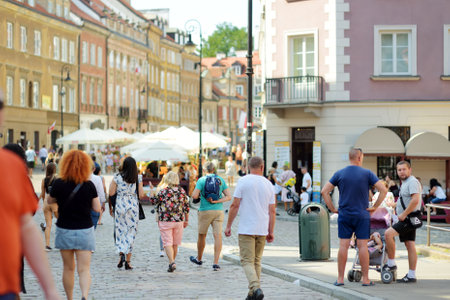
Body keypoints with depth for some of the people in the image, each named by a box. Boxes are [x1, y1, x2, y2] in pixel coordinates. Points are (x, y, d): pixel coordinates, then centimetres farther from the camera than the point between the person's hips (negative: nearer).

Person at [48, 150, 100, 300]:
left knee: (68, 268, 15)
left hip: (64, 231, 1)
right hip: (85, 231, -1)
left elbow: (49, 201, 7)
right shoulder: (89, 186, -7)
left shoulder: (58, 184, -8)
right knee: (84, 269, -3)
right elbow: (97, 208, -1)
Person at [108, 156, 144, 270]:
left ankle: (121, 254, -13)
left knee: (120, 231, 11)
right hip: (133, 206, 0)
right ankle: (128, 261, 5)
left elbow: (111, 193, -3)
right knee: (131, 232, 6)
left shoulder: (117, 177, -5)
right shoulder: (138, 178, -4)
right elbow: (141, 195, -3)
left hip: (120, 205, 0)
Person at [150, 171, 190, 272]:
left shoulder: (163, 192, -10)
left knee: (167, 243, -4)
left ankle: (172, 262, -20)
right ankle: (172, 263, 25)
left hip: (165, 221, -4)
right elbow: (186, 207, 7)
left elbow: (153, 200, 4)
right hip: (179, 221, 4)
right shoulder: (182, 191, 2)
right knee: (175, 244, 15)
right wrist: (186, 220, 18)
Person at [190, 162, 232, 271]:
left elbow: (194, 196, -12)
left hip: (205, 211, -2)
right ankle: (216, 263, -12)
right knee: (218, 236, -4)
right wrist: (216, 201, -5)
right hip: (218, 211, 2)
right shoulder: (221, 180, 7)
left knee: (202, 235, 15)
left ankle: (199, 259, 32)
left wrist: (199, 194, 10)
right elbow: (228, 197, 1)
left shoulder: (201, 180, -4)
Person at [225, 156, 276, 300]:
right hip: (262, 230, 4)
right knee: (257, 261, 14)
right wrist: (271, 232, 14)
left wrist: (228, 226, 1)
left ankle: (255, 288, -25)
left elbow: (235, 206, -7)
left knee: (247, 261, -5)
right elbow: (272, 211, 8)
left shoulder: (243, 181, -6)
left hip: (246, 229, -4)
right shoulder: (268, 184, 7)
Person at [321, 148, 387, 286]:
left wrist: (332, 209, 3)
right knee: (362, 246, 1)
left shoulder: (339, 174, 2)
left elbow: (324, 191, -1)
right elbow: (383, 189, -9)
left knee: (343, 246, 2)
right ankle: (365, 279, 3)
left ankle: (340, 278, 3)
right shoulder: (367, 173, -3)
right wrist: (375, 207, -2)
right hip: (362, 215, -2)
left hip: (344, 215, 2)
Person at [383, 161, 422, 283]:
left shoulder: (412, 182, -13)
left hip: (409, 218, -10)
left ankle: (391, 264, -12)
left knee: (388, 234, -19)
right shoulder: (405, 183, 20)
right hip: (406, 218, 10)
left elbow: (415, 200, -25)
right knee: (410, 245, 7)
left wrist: (404, 214, -22)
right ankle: (411, 275, 7)